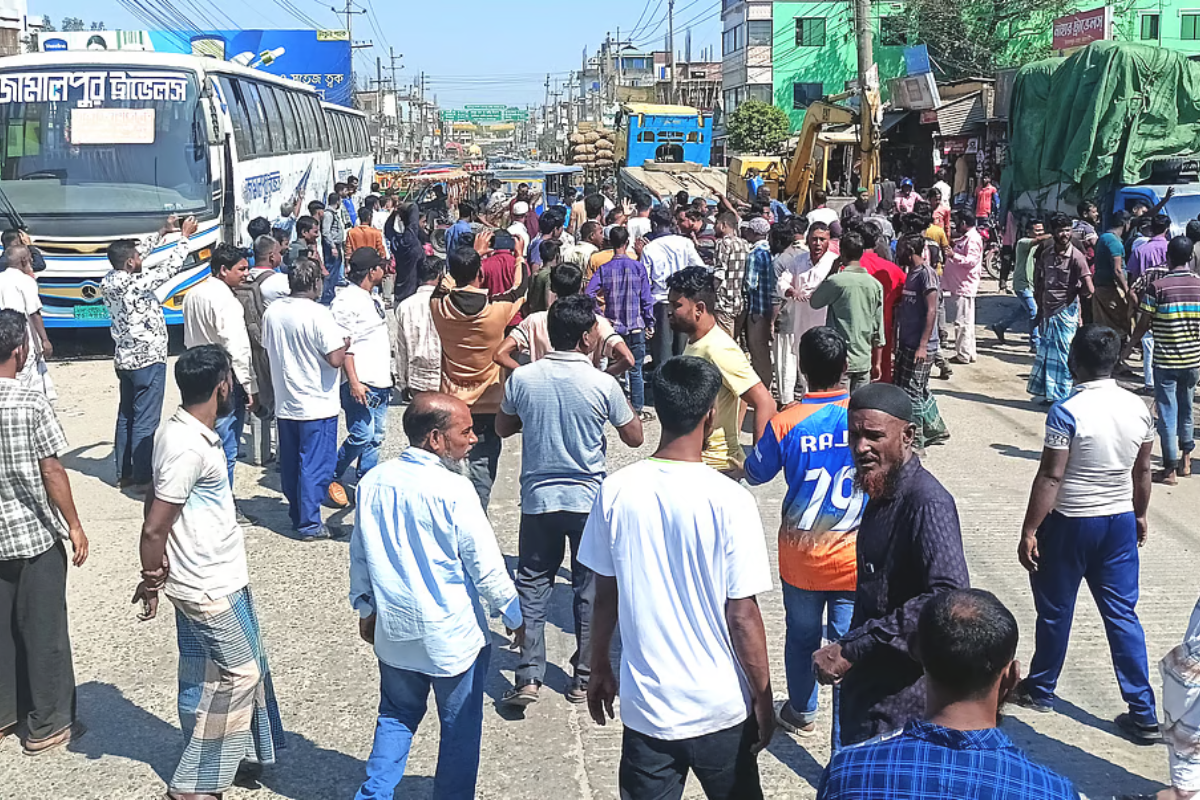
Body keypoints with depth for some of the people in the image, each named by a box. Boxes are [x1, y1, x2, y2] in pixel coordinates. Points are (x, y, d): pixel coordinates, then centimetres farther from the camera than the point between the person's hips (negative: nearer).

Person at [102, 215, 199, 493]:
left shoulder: (109, 280, 1)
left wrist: (162, 232, 16)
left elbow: (138, 253, 15)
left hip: (125, 359, 9)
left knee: (126, 416, 15)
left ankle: (124, 473, 23)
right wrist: (185, 237, -6)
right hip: (148, 360, -9)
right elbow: (169, 267, -18)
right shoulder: (135, 284, -22)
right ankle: (142, 479, 2)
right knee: (145, 421, -3)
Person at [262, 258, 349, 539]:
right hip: (316, 405, -6)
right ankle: (310, 524, 6)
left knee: (290, 464, 16)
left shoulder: (272, 312, 2)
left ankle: (297, 516, 27)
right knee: (315, 466, 2)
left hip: (284, 404, 7)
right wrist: (345, 342, -2)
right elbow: (335, 359, -21)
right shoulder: (318, 314, -18)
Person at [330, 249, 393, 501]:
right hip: (360, 383, -9)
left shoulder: (375, 297, 16)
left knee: (376, 436, 10)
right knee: (362, 435, -12)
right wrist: (353, 382, -21)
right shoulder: (346, 301, -13)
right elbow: (343, 346, -17)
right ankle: (330, 477, 6)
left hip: (381, 381, 9)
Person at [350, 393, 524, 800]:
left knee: (397, 716, 22)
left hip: (394, 630, 5)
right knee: (460, 727, 13)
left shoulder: (374, 482, -4)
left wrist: (365, 608, 20)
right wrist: (515, 616, -1)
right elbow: (486, 566, -16)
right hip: (453, 636, -5)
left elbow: (360, 554, 6)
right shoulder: (454, 491, -22)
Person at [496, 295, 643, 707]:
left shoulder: (522, 379, -6)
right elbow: (634, 437, -1)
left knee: (532, 587, 11)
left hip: (538, 499, 2)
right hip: (588, 501, -1)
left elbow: (503, 428, 10)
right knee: (590, 589, 12)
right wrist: (622, 400, 13)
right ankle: (585, 677, 19)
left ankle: (528, 678, 4)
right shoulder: (603, 384, -14)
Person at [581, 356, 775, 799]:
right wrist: (763, 697, -1)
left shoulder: (616, 491, -9)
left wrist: (600, 669, 14)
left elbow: (605, 597, -1)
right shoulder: (729, 500, -18)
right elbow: (742, 617, -14)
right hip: (721, 708, -2)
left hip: (645, 705, 2)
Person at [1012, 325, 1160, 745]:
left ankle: (1040, 689, 31)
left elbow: (1051, 477, -19)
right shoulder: (1138, 408, -1)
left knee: (1055, 610, 12)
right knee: (1123, 614, 10)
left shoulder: (1067, 411, -20)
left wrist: (1029, 531, -13)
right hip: (1120, 522, 5)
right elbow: (1142, 471, 9)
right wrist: (1140, 515, 23)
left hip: (1070, 524, -5)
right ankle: (1143, 713, 10)